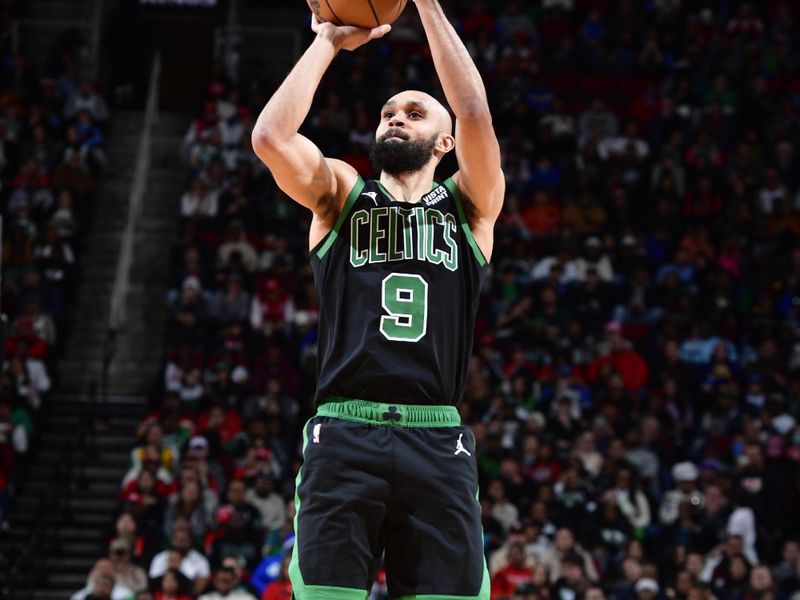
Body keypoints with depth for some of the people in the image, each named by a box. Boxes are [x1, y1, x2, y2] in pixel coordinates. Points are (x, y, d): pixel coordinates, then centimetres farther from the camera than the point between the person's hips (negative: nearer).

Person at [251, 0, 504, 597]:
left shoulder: (468, 205, 16)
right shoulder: (340, 194, 18)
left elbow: (476, 113, -1)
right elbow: (270, 136, 0)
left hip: (439, 442, 0)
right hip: (344, 435, 0)